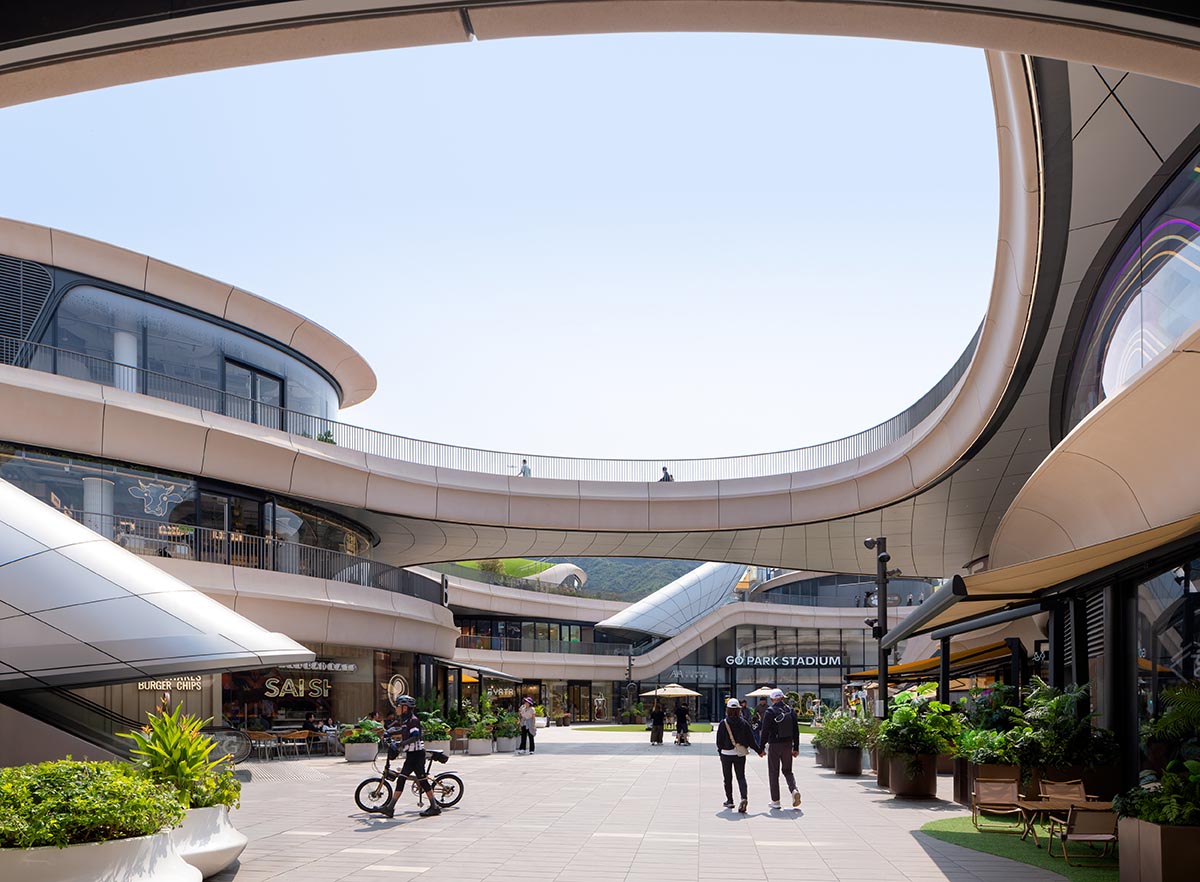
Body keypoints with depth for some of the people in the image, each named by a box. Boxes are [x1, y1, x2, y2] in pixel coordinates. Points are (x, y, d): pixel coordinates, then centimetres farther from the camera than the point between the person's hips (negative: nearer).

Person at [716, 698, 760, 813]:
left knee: (728, 778, 12)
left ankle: (729, 800, 18)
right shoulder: (744, 723, -5)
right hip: (740, 755, 2)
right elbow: (751, 740, 0)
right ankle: (744, 798, -17)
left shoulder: (723, 724, -11)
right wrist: (759, 751, 12)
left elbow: (719, 741, -5)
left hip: (726, 754, -2)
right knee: (741, 777, 6)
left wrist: (720, 751, 12)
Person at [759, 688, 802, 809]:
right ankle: (794, 790, -8)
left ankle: (775, 801, 8)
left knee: (774, 773, 5)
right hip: (788, 745, 4)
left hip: (774, 745, -4)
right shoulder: (791, 711, 4)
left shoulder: (770, 712, -11)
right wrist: (796, 748, 12)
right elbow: (796, 731, 6)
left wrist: (761, 747, -3)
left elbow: (765, 731, -11)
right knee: (787, 770, 18)